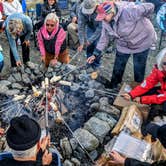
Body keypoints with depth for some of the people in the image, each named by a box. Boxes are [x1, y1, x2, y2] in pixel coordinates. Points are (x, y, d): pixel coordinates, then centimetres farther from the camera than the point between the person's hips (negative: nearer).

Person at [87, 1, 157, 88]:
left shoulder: (128, 11, -38)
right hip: (123, 45, 5)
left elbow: (149, 7, -31)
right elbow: (104, 38, -4)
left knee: (139, 68, 5)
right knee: (118, 66, 12)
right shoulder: (106, 22, -15)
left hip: (141, 42, -5)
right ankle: (113, 84, 35)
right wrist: (95, 54, -7)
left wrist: (142, 20, -12)